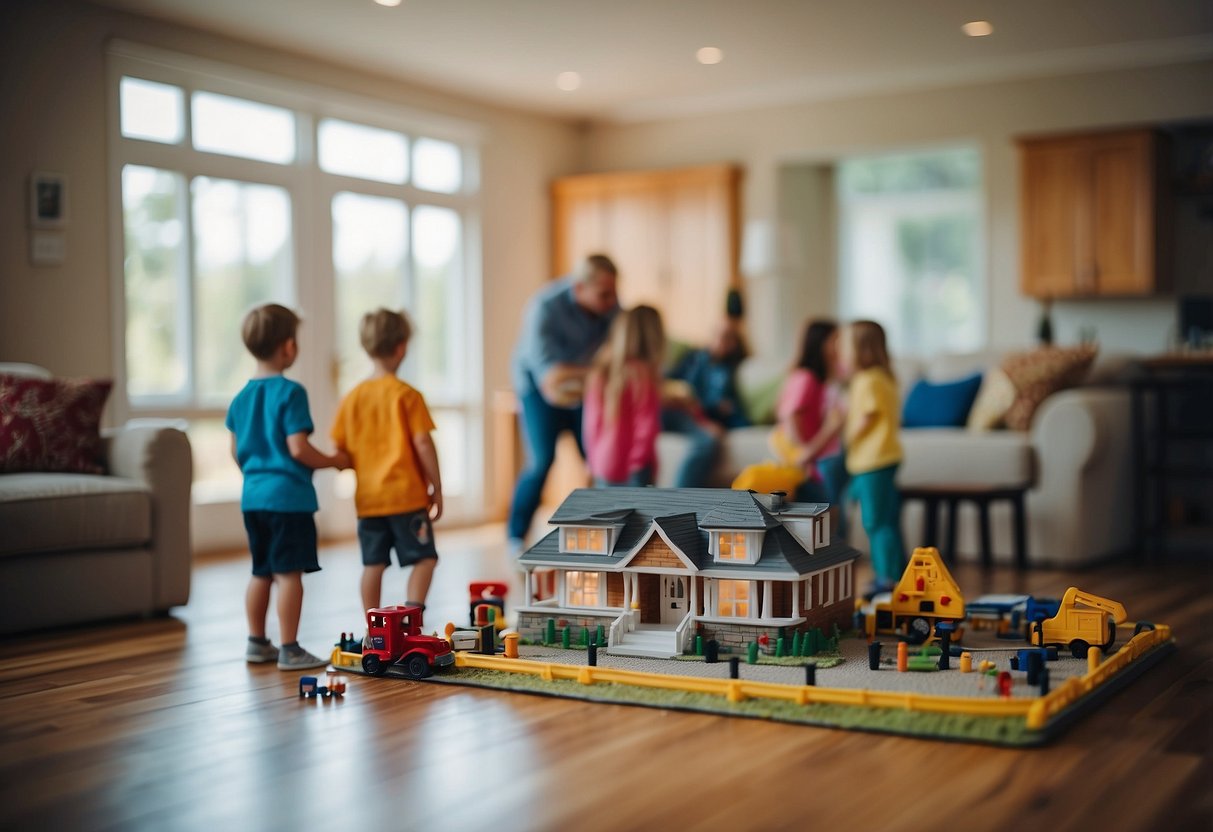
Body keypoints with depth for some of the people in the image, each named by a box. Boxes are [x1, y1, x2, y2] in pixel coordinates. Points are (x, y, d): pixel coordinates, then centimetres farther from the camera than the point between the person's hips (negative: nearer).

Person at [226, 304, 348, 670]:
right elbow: (297, 448, -19)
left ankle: (257, 643, 25)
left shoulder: (242, 396, 9)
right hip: (288, 495, -8)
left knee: (261, 572, 17)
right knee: (289, 573, -3)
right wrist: (333, 461, -4)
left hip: (253, 496, 8)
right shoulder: (290, 392, -14)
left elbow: (236, 450, 15)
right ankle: (290, 649, 0)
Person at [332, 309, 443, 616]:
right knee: (424, 558, 3)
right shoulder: (407, 395, -8)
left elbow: (341, 450, 6)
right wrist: (436, 488, -3)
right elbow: (423, 444, -11)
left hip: (368, 497, 5)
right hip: (406, 494, -5)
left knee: (373, 564, 11)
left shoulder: (351, 398, 6)